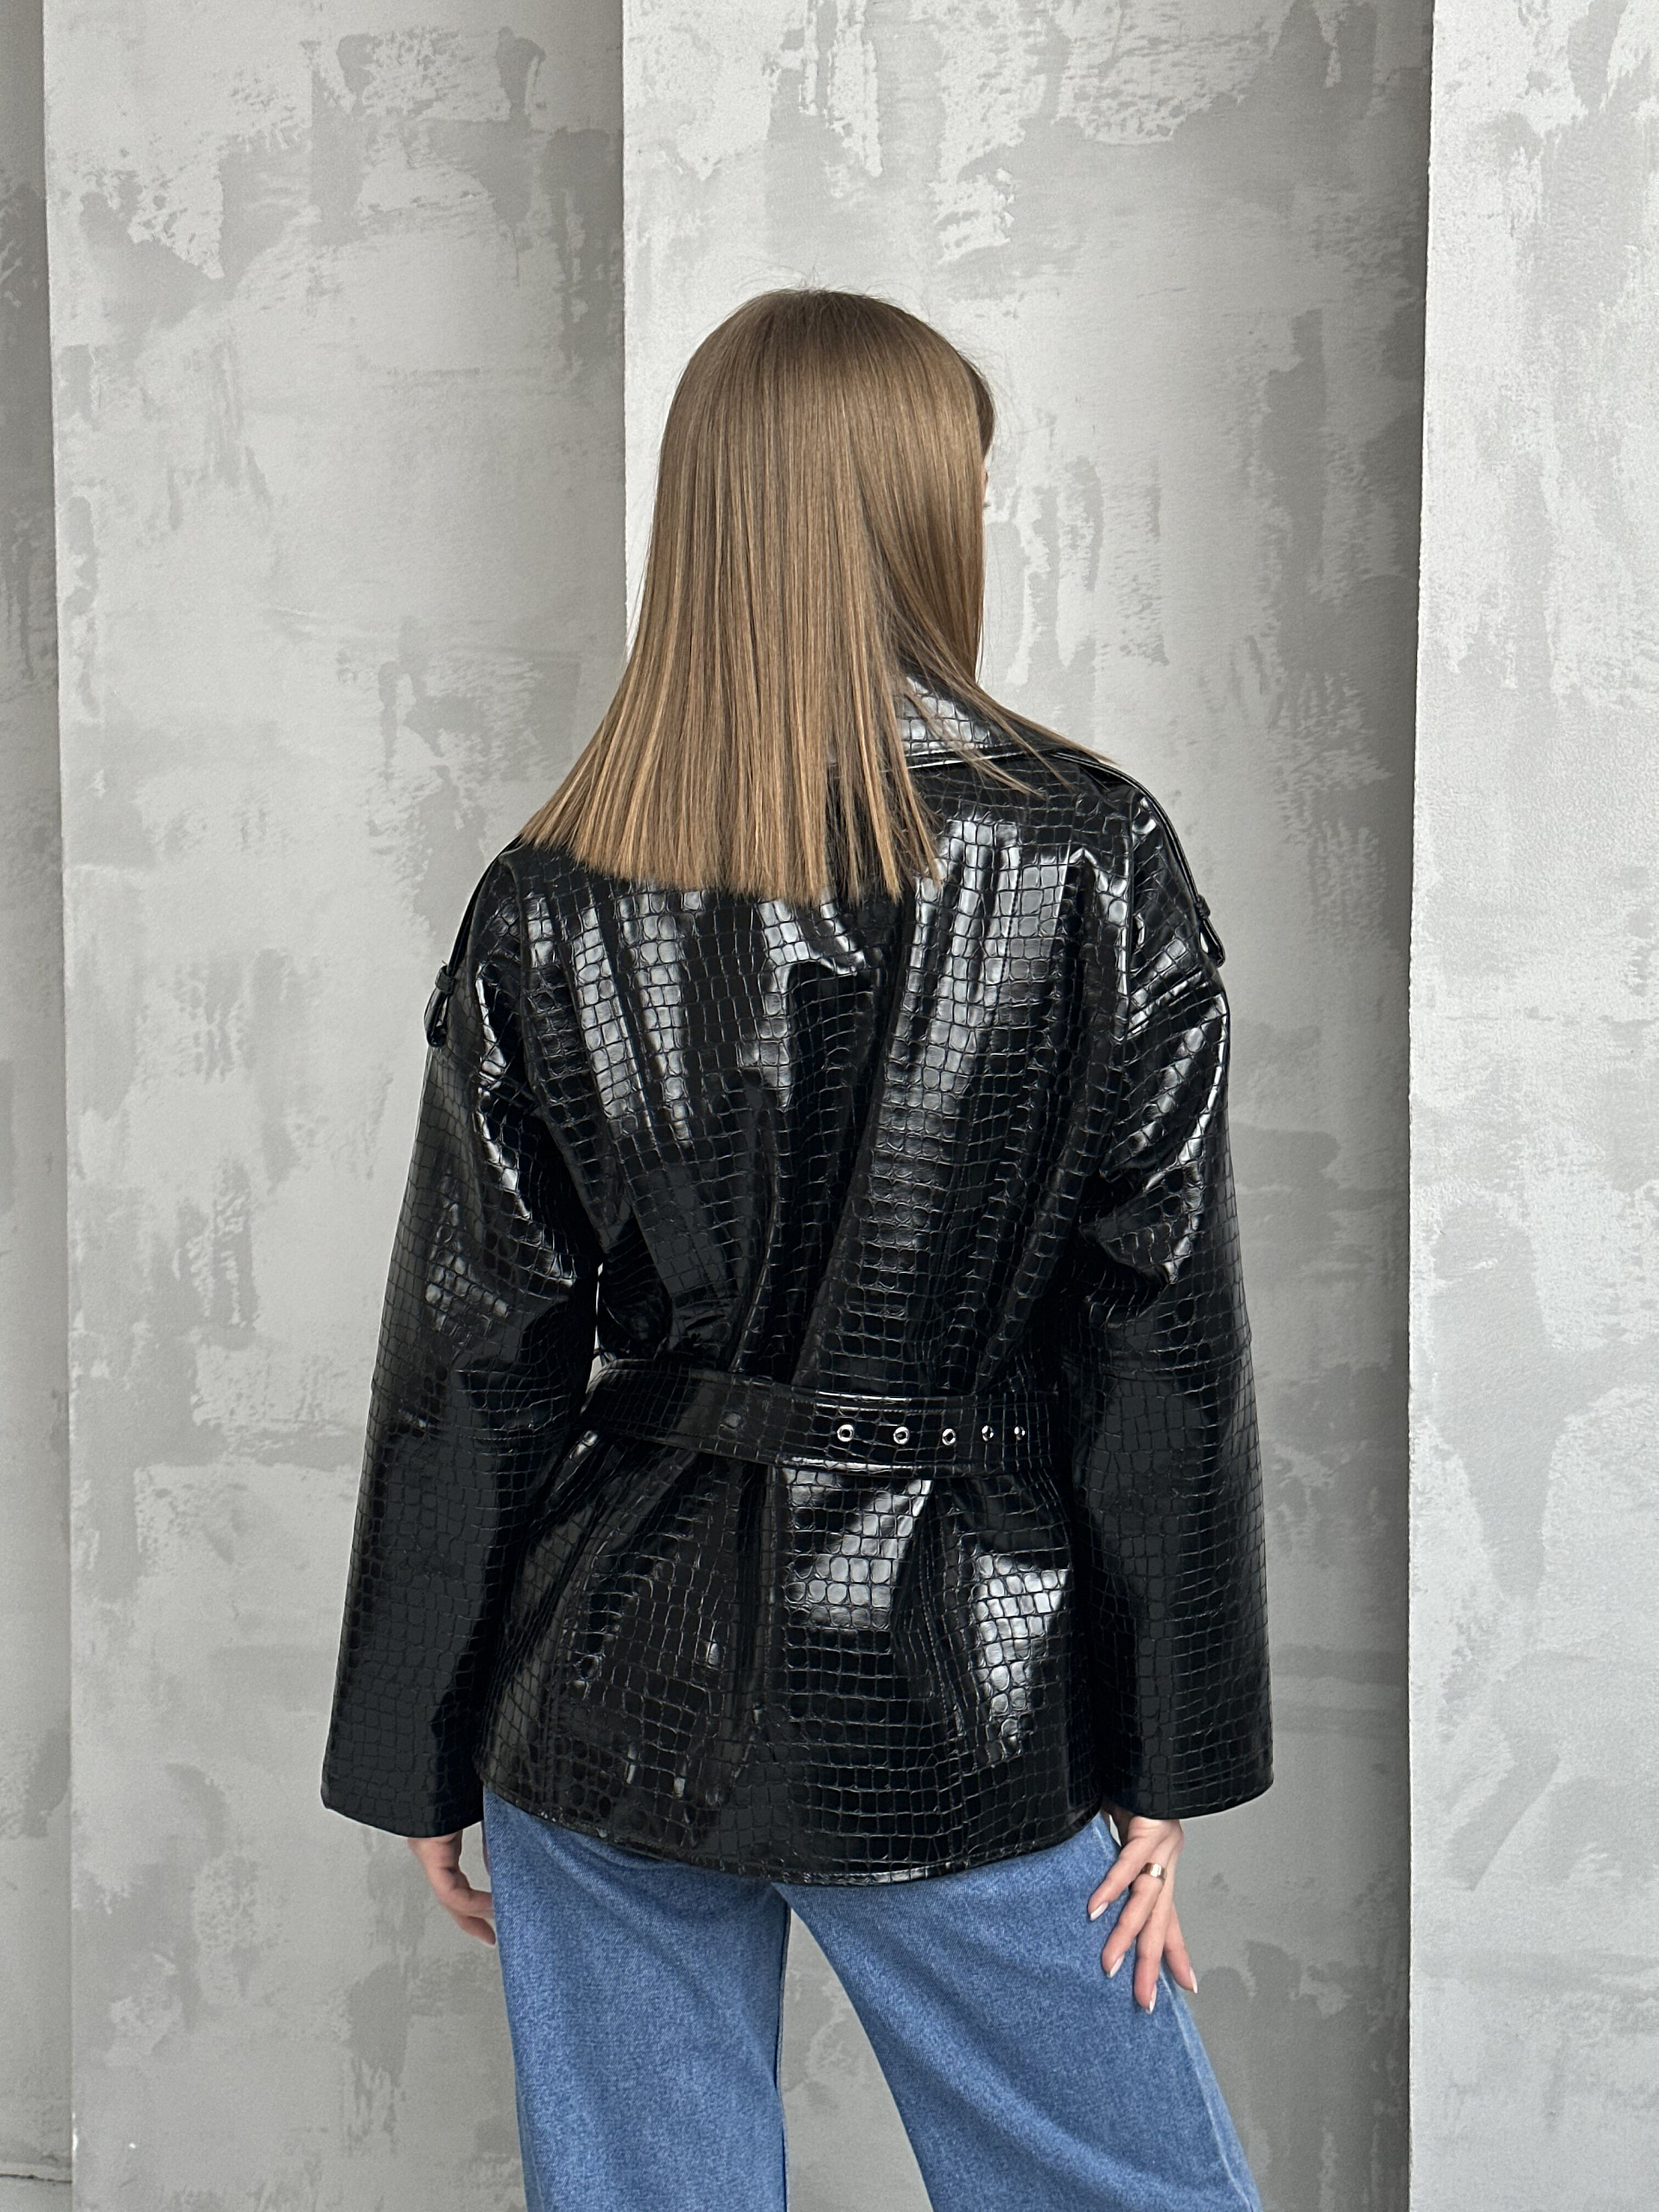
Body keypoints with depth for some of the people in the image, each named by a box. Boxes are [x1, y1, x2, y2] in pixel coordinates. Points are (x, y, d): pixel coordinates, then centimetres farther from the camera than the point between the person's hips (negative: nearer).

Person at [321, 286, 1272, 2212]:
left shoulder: (550, 908, -4)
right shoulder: (1094, 863, -8)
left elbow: (470, 1370, -1)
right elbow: (1165, 1345, -7)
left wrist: (423, 1759, 9)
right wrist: (1167, 1758, 1)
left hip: (614, 1690, 2)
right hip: (954, 1701, -2)